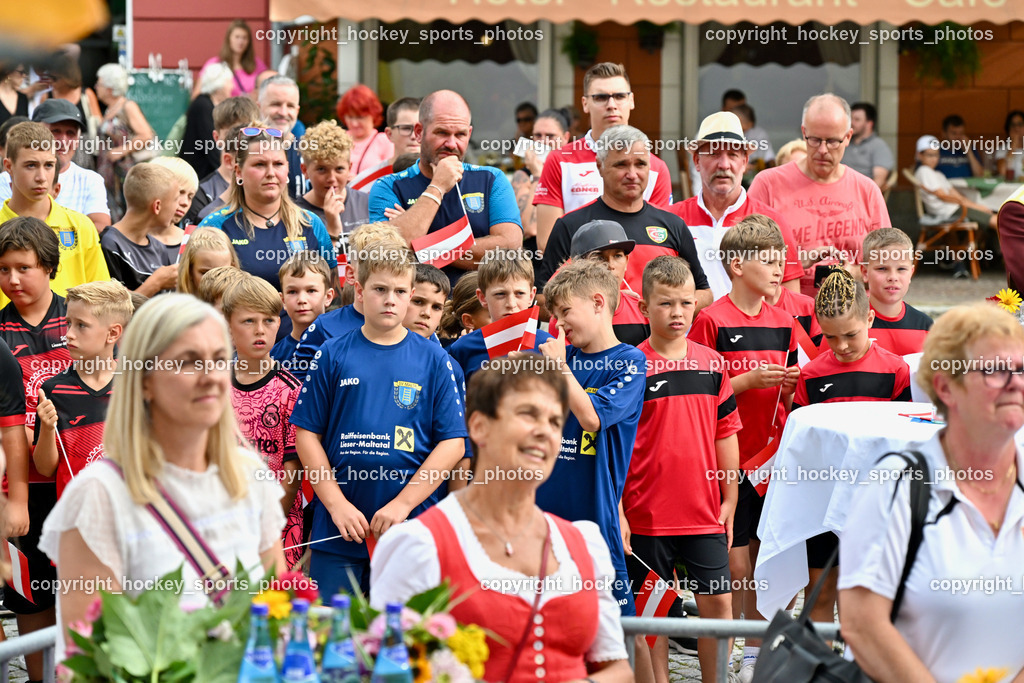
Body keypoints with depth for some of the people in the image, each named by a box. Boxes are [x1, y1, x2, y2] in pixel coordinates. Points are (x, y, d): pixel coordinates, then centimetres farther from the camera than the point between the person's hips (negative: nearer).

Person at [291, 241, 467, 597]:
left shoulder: (434, 360, 4)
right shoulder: (333, 356, 5)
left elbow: (453, 443, 0)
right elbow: (307, 435, 3)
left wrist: (402, 504, -9)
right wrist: (337, 503, -7)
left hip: (411, 529, 0)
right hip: (337, 529, 0)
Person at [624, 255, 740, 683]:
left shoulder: (712, 364, 5)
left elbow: (724, 435, 12)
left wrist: (729, 501, 10)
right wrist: (616, 513, -9)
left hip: (704, 514, 3)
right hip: (648, 515, -3)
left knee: (717, 601, 4)